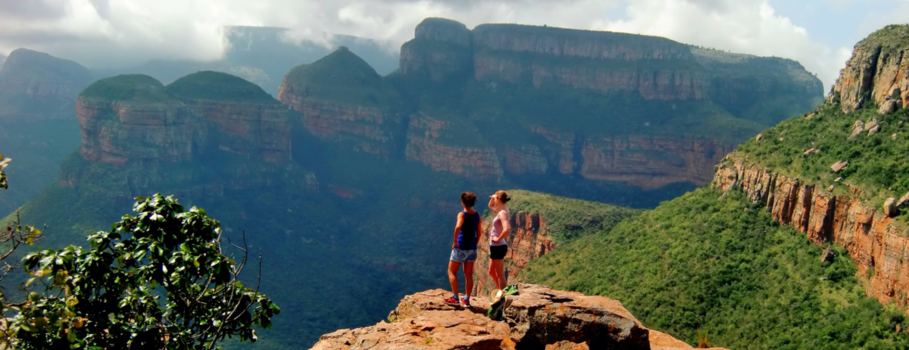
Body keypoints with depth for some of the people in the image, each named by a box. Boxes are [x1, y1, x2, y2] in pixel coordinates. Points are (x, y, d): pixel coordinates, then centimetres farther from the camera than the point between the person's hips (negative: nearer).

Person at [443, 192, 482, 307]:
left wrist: (455, 240, -21)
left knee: (451, 272, 6)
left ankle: (455, 298, 2)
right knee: (468, 275, 10)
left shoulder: (462, 214, -12)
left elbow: (458, 227, -32)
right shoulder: (477, 215, 6)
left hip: (460, 247, -6)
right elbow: (478, 233, 9)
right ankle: (466, 300, 13)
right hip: (472, 248, 6)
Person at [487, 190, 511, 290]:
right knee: (492, 272, 22)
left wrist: (498, 239, -22)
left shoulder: (502, 213, -19)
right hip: (495, 247, 10)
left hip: (498, 247, -10)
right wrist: (492, 199, 9)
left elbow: (506, 229, -35)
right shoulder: (500, 211, 9)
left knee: (500, 275, -1)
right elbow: (490, 206, 29)